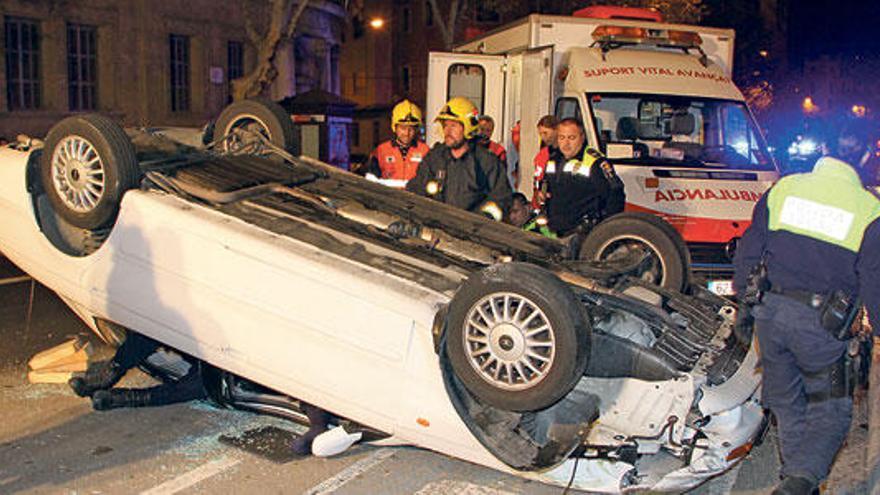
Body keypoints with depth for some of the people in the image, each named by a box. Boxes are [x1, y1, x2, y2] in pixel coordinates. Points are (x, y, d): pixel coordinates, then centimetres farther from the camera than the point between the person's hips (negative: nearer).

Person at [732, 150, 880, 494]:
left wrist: (744, 302, 16)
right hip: (821, 323, -3)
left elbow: (748, 250, 9)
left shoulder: (782, 189, 10)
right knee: (830, 410, 8)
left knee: (785, 401, 19)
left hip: (769, 310, 3)